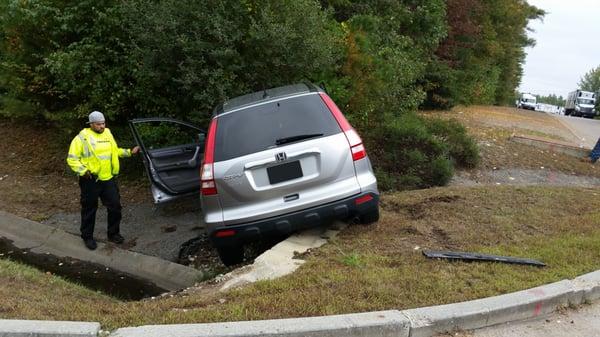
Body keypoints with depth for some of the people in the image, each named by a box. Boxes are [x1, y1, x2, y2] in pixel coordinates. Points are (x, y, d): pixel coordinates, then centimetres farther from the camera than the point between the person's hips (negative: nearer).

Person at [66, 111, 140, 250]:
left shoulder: (107, 134, 9)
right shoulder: (82, 138, -9)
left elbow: (115, 151, 24)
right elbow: (72, 159, -10)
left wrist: (129, 152, 13)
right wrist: (83, 171, -23)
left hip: (108, 178, 5)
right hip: (91, 180, -5)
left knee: (115, 206, 10)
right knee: (89, 210, 8)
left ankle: (113, 233, 28)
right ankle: (87, 237, 25)